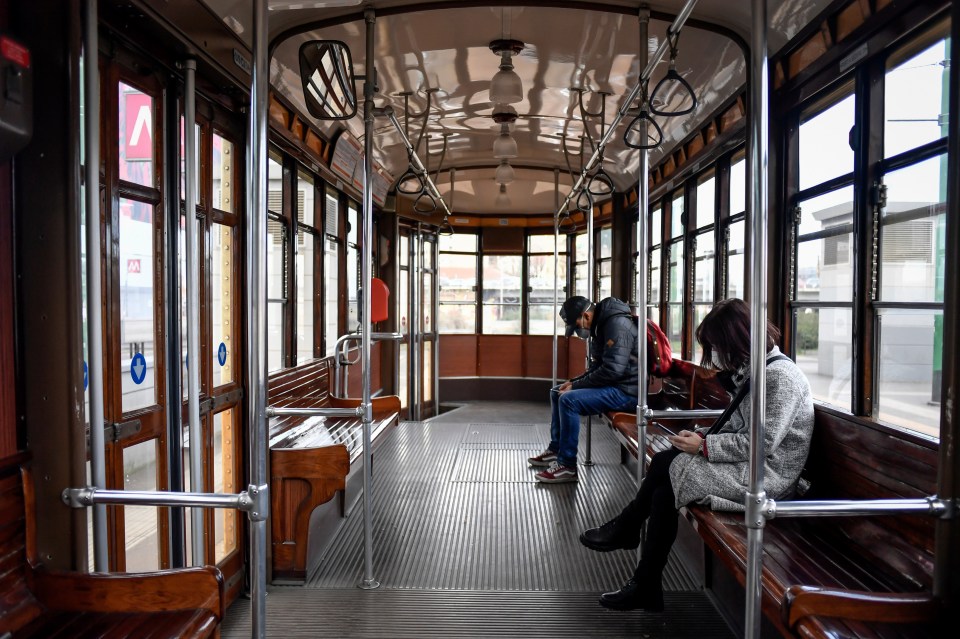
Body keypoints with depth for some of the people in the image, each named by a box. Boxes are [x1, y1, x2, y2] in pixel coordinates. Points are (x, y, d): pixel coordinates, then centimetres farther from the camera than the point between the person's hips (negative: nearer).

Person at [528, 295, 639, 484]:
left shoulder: (617, 324, -19)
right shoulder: (601, 325, 13)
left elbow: (612, 370, -27)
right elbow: (597, 367, 18)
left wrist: (576, 385, -18)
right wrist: (574, 382, 3)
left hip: (626, 390, -11)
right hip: (612, 385, 11)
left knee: (569, 400, -25)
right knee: (557, 392, 14)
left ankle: (567, 465, -17)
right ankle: (556, 449, 18)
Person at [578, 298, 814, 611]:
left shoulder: (780, 376, -17)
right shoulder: (754, 369, 11)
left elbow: (762, 443, -22)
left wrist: (704, 446, -17)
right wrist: (703, 434, -2)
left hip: (766, 477, -9)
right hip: (750, 465, 9)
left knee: (665, 466, -16)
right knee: (664, 475, -10)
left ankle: (624, 530, 4)